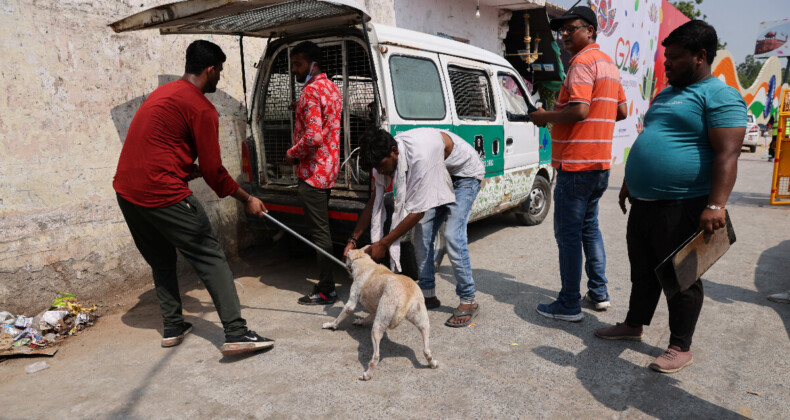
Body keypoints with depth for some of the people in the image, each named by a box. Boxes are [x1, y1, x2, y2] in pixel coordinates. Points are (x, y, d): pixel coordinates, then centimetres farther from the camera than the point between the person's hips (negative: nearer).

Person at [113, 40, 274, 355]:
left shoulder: (162, 93, 19)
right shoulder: (202, 109, -8)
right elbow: (213, 170, -9)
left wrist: (194, 171, 34)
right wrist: (247, 200, 2)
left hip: (126, 189, 9)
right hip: (162, 194, -9)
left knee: (160, 260, 20)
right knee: (210, 259, -5)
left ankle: (173, 328, 26)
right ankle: (236, 333, -7)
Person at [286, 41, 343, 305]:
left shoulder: (311, 91, -16)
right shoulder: (331, 88, 15)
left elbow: (313, 137, -26)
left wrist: (292, 154, -11)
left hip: (313, 173, -10)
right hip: (328, 169, 10)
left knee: (319, 232, -3)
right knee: (321, 229, 16)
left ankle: (326, 291, 5)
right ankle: (326, 282, 26)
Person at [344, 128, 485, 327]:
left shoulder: (420, 156, -42)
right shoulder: (385, 156, -17)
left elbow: (417, 212, -36)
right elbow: (374, 200, -6)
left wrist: (383, 244, -31)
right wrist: (353, 239, -10)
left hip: (465, 174, -7)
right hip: (439, 176, 7)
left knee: (453, 235, -19)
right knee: (421, 234, -3)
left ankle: (468, 301, -6)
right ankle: (428, 294, 11)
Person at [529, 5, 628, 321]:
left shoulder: (583, 62, -12)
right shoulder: (608, 64, 18)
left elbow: (579, 110, -24)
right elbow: (621, 111, 22)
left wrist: (545, 116, -10)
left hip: (576, 165, -10)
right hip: (600, 164, 10)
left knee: (568, 235, -3)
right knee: (589, 227, 19)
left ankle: (569, 305, 4)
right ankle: (598, 293, 26)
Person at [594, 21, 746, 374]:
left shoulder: (719, 96, -10)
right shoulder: (666, 95, 18)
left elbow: (727, 154, -19)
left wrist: (715, 206, -27)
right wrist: (630, 183, 26)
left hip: (682, 208, -8)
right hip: (644, 203, 9)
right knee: (643, 271, 19)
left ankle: (680, 347, 19)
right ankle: (634, 325, 35)